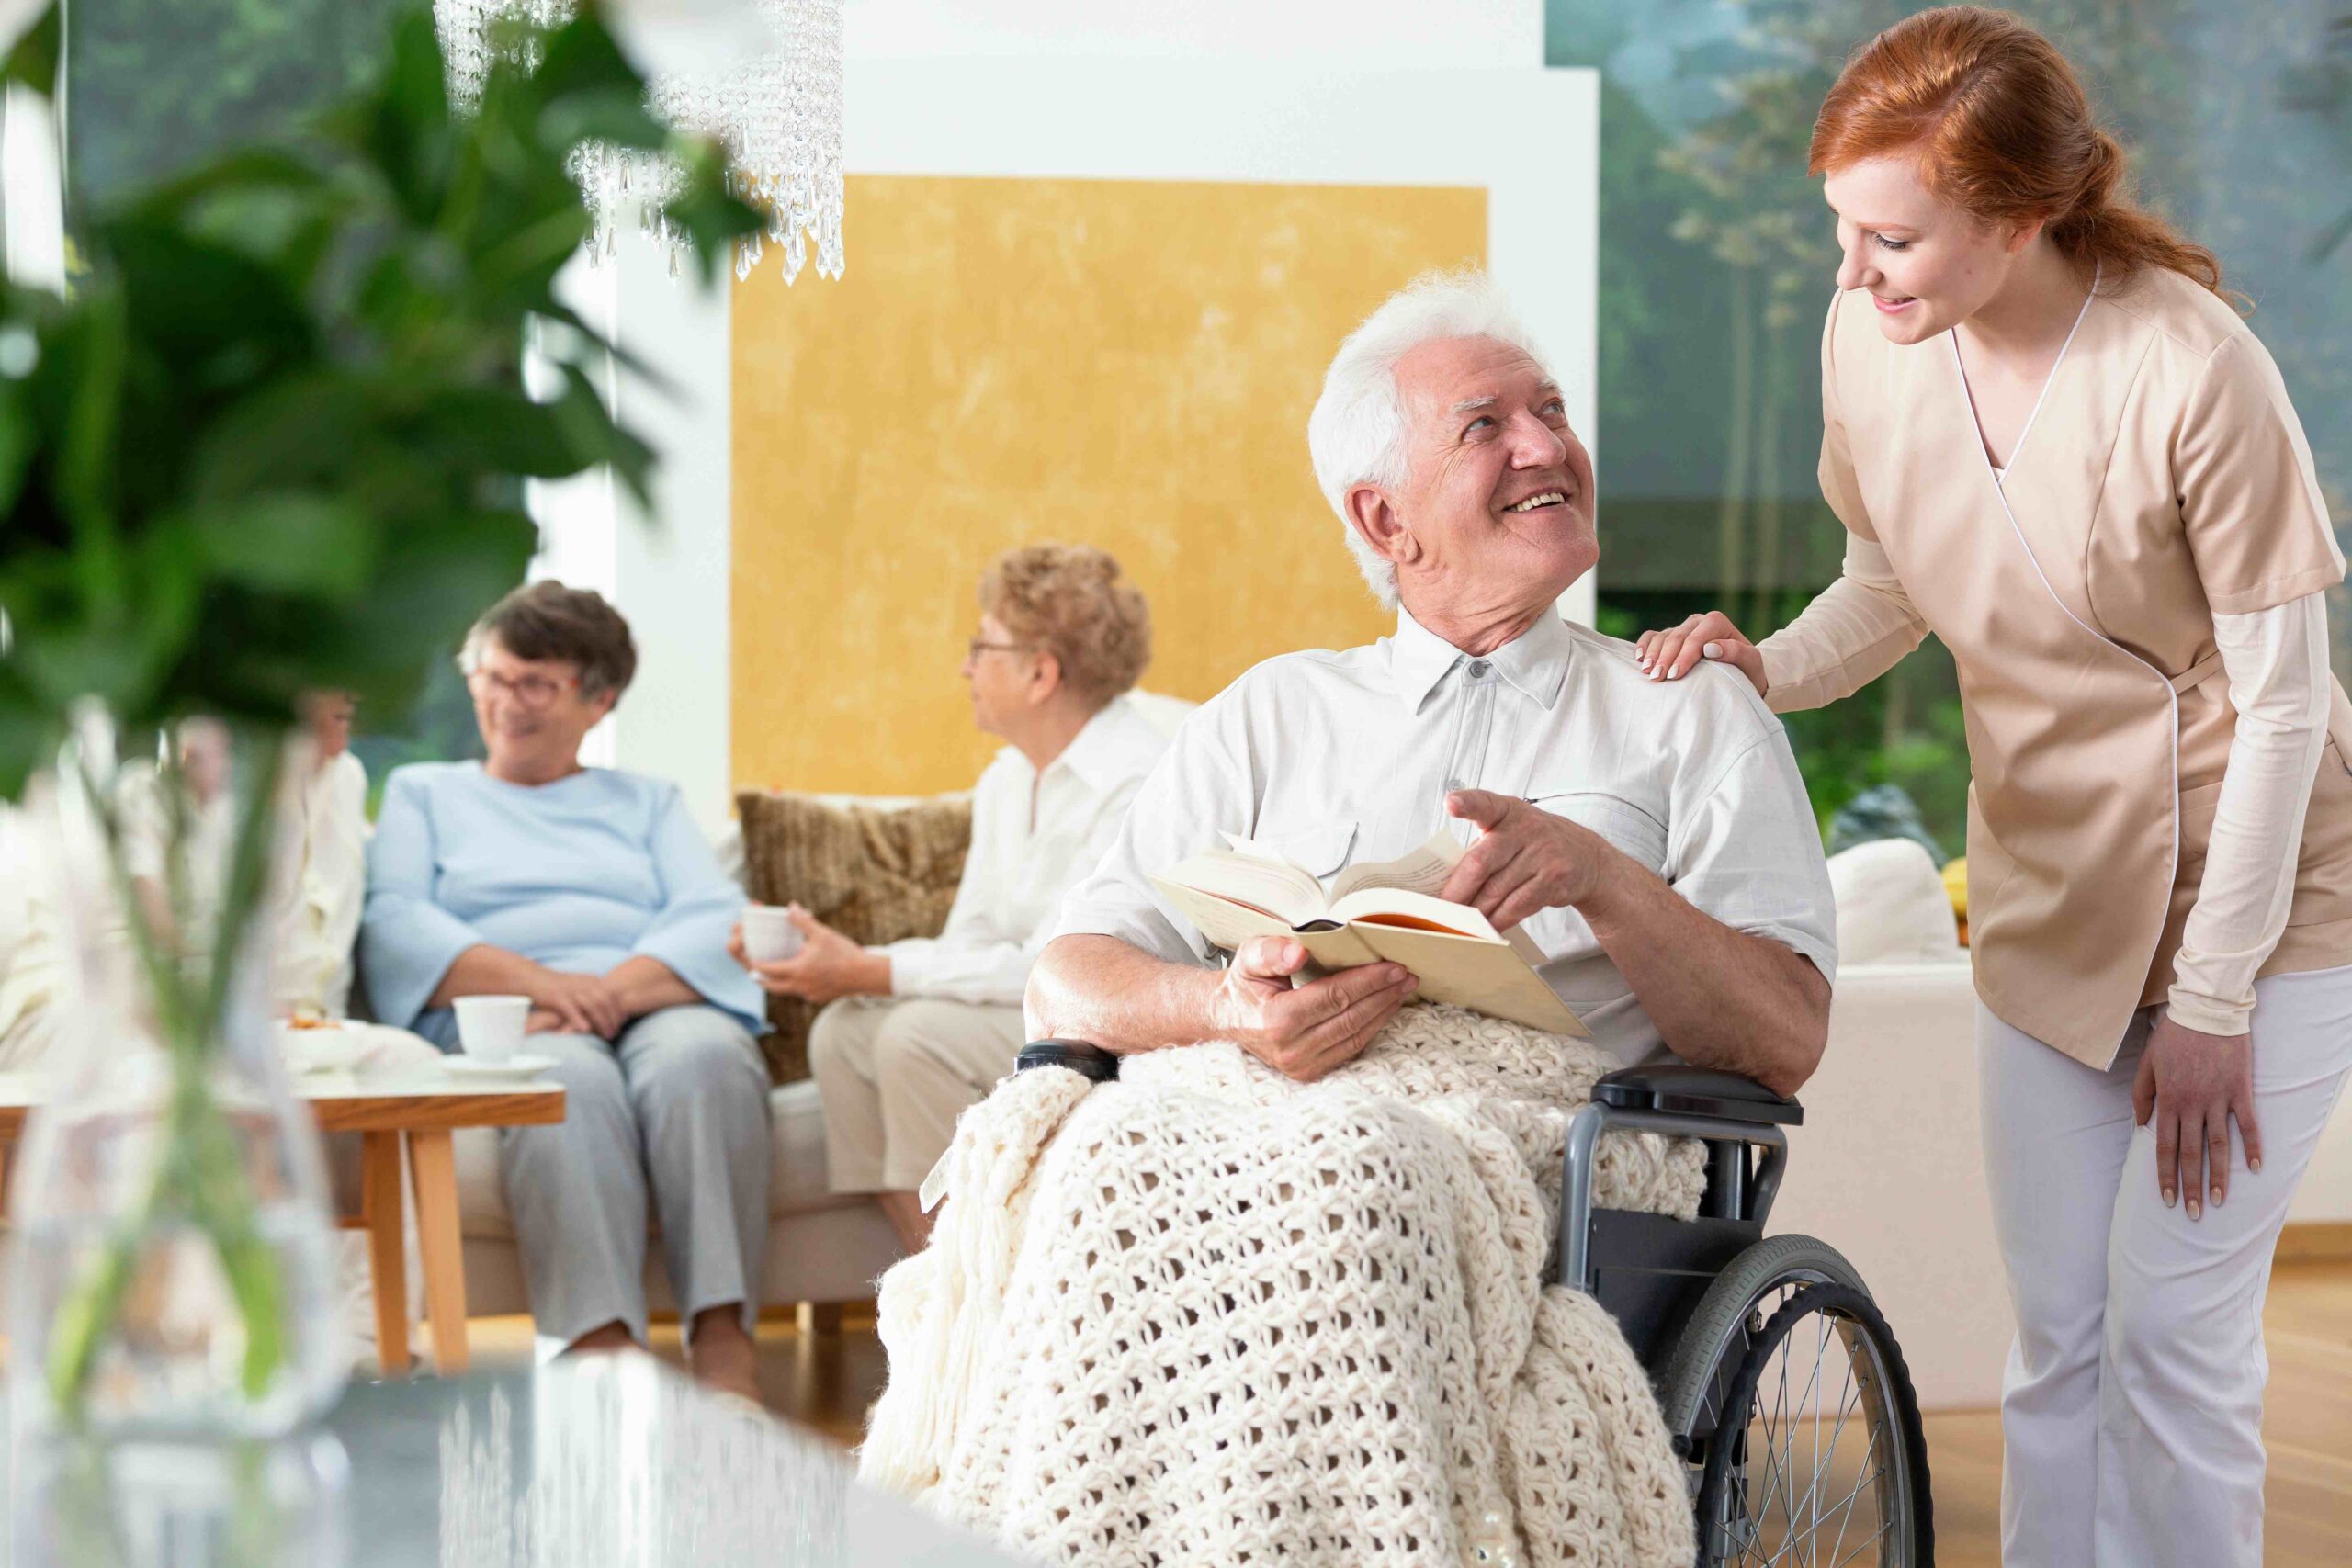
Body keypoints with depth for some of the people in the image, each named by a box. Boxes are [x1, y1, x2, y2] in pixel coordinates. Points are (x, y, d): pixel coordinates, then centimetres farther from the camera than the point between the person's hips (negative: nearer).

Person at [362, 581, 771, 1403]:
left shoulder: (648, 802, 29)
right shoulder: (422, 793, 27)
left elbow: (716, 921, 9)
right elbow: (391, 928, 6)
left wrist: (615, 992, -14)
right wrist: (538, 981, -13)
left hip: (657, 1009, 2)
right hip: (501, 1026, -1)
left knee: (704, 1057, -36)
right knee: (572, 1081, -38)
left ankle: (724, 1349, -45)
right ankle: (604, 1358, -52)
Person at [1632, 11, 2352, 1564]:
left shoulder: (2190, 372, -24)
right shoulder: (1871, 340, -9)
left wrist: (2211, 1002, -13)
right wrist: (1769, 668, -13)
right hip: (2049, 908, 5)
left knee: (2173, 1333, -6)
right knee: (2055, 1343, 8)